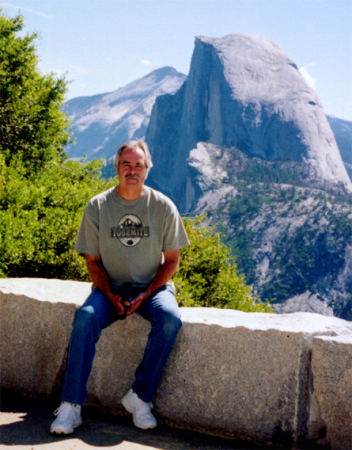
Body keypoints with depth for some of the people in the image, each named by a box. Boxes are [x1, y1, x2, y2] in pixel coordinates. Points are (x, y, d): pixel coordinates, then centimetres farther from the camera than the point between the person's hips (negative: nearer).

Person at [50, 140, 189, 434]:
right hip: (111, 287, 0)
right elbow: (93, 261, 2)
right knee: (85, 316, -29)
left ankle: (140, 397, -19)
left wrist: (146, 295, -13)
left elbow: (171, 260, 0)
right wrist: (111, 297, -14)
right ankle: (71, 405, -25)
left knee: (170, 319, -31)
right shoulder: (98, 206, -2)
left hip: (153, 286, 0)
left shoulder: (163, 207, -3)